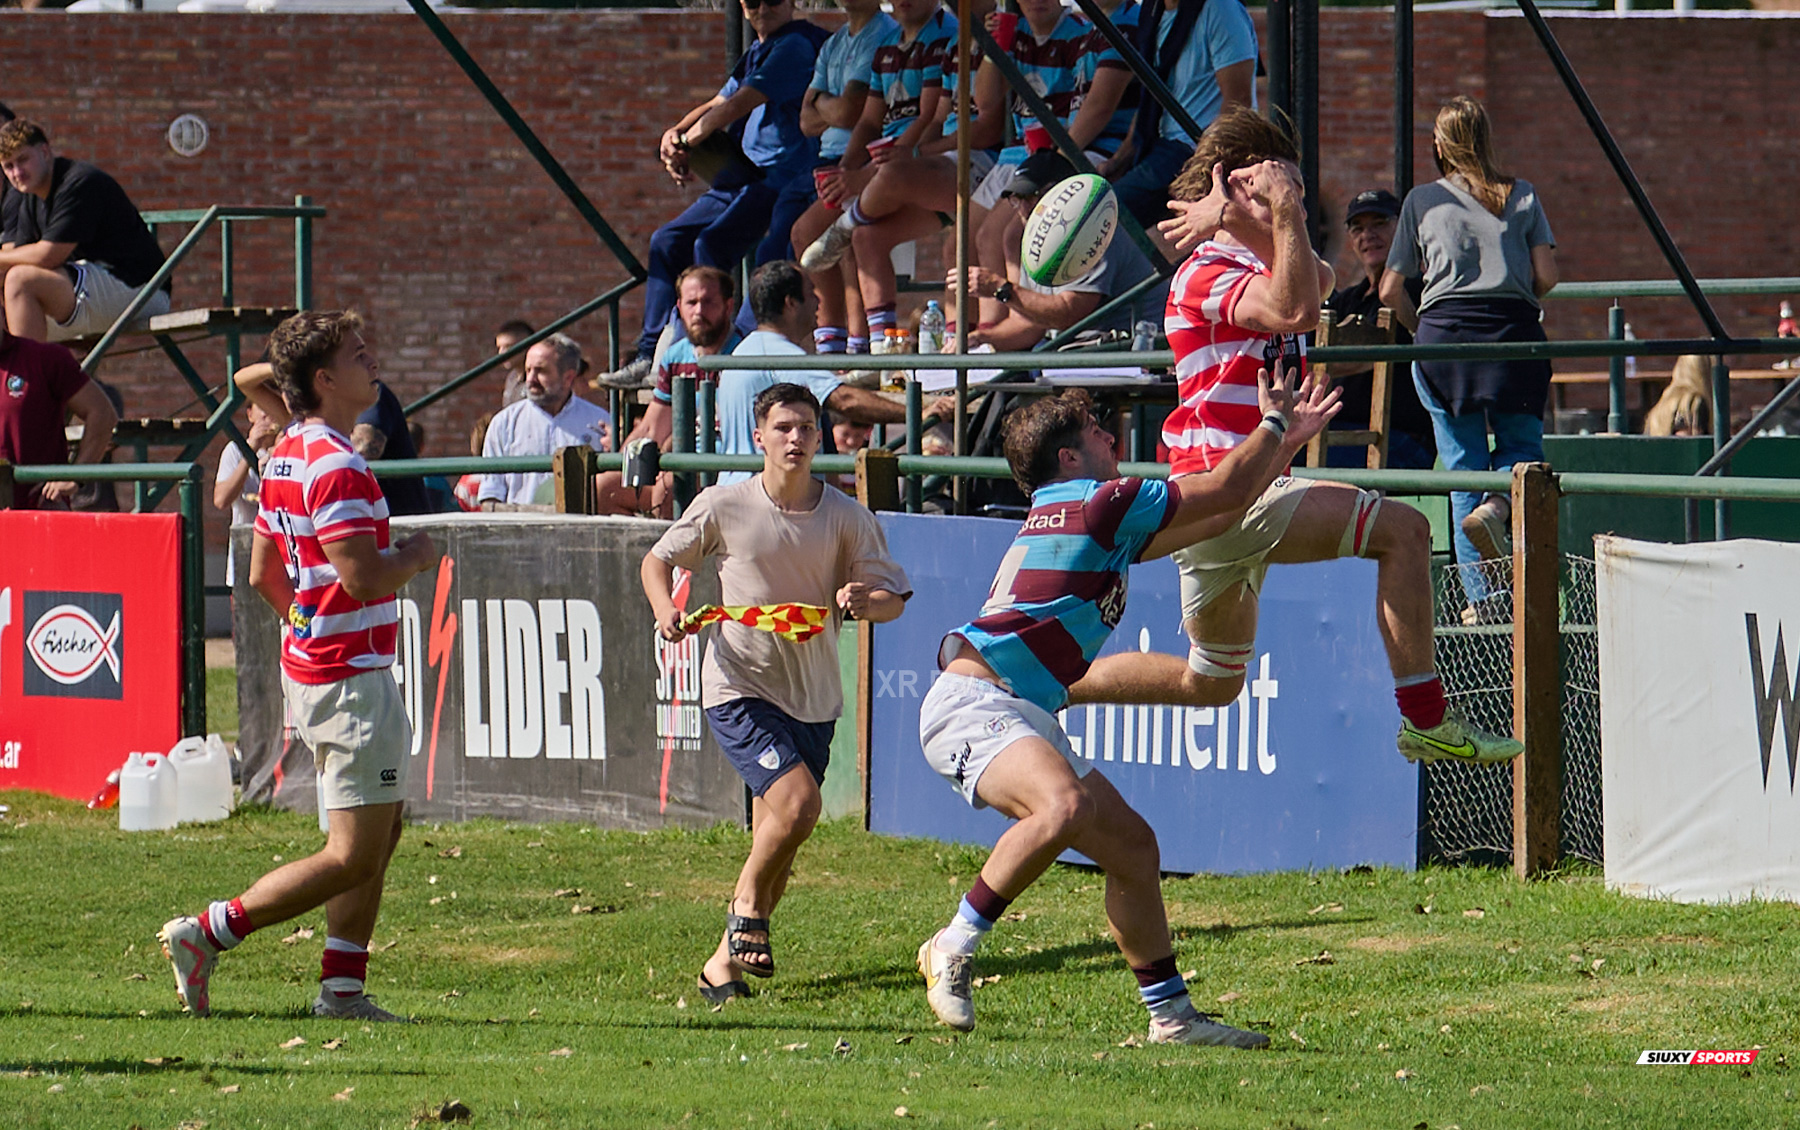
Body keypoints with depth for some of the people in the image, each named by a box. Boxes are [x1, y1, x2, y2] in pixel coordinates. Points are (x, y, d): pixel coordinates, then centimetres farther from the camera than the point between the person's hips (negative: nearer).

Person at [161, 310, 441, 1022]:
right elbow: (364, 574, -26)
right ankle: (205, 934, -5)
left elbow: (264, 574, 18)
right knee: (354, 855, -6)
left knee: (382, 830, 15)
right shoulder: (336, 467, -20)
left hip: (311, 663, 10)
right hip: (351, 677, -10)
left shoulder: (286, 457, 11)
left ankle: (342, 988, 14)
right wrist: (416, 556, -7)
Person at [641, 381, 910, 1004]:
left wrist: (865, 599, -22)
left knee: (777, 839, 7)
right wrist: (666, 610, -12)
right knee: (797, 801, -22)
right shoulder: (724, 507, -6)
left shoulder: (847, 518, -2)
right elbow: (659, 559, 8)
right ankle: (746, 907, 2)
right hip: (739, 688, -4)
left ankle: (730, 956, 23)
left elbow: (893, 598, 1)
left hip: (813, 696, 4)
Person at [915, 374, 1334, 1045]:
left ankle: (1170, 1014, 16)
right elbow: (1227, 491, -4)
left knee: (1132, 847, 8)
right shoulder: (1097, 503, -9)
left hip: (1021, 716, 11)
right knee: (1066, 807, -35)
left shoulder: (1103, 520, 22)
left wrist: (1286, 444, 32)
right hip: (973, 703, -11)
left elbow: (1217, 515, 32)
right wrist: (1273, 424, 11)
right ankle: (953, 950, -23)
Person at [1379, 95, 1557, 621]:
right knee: (1521, 446, 13)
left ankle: (1481, 596, -1)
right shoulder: (1522, 197, 9)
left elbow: (1391, 290, 8)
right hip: (1514, 333, 0)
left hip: (1443, 335, 0)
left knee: (1463, 462, 5)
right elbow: (1546, 276, 2)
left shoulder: (1422, 201, 8)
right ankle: (1497, 506, -22)